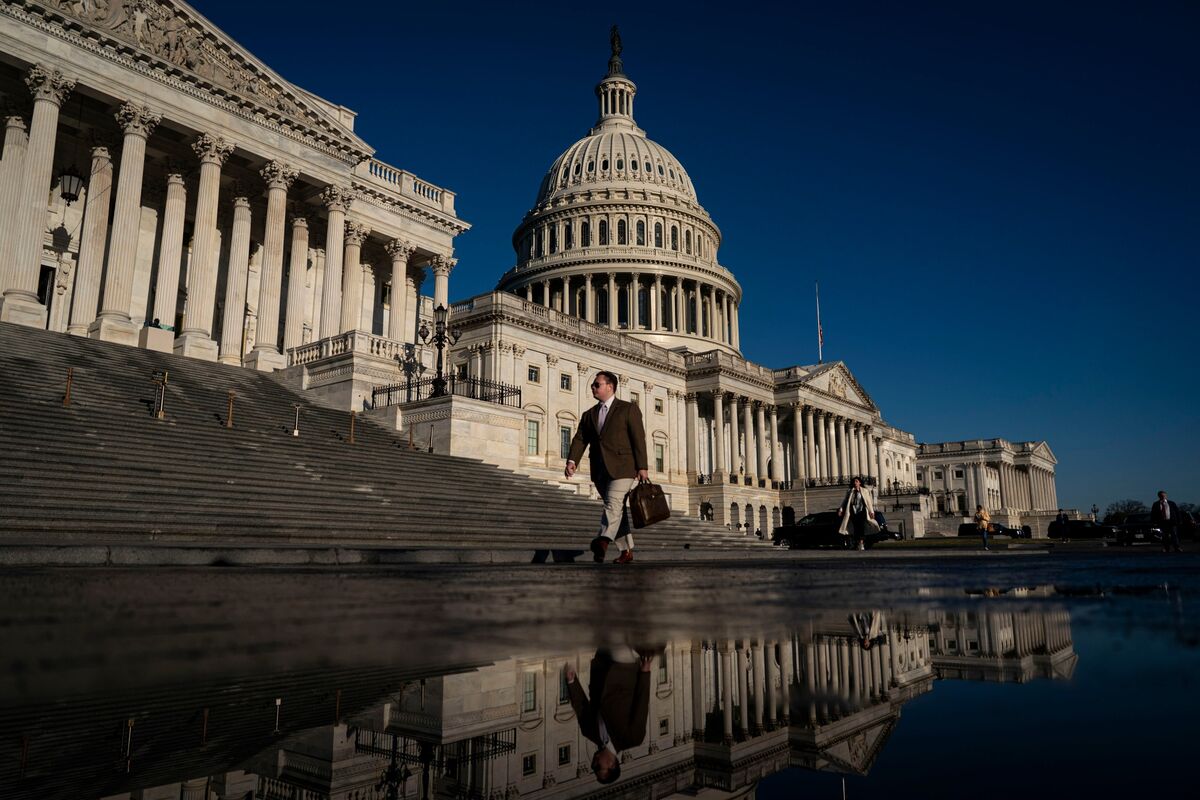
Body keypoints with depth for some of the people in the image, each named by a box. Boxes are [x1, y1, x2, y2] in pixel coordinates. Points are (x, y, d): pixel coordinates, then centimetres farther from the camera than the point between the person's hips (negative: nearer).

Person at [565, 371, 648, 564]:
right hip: (600, 470, 6)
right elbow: (580, 439, 9)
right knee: (616, 510, 8)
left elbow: (638, 438, -2)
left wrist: (642, 467, -10)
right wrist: (572, 460, -9)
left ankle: (603, 540, -40)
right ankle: (627, 550, 14)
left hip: (622, 467, -6)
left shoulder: (629, 409, 5)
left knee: (614, 503, -22)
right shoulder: (589, 415, 20)